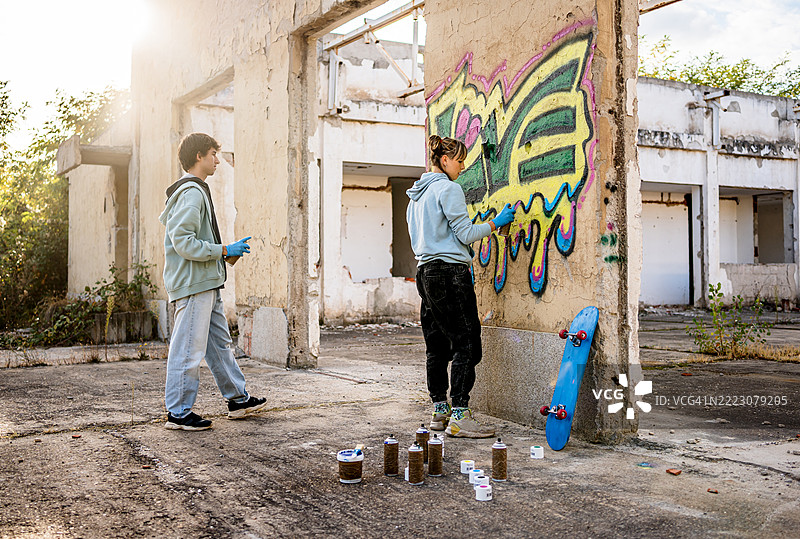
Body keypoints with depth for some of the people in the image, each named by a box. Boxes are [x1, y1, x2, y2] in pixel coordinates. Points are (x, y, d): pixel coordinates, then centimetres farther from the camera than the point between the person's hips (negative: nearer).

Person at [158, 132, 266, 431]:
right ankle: (178, 412, 6)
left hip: (206, 283, 11)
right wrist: (224, 250, -16)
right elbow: (184, 243, -22)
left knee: (220, 342, 16)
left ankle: (238, 399, 25)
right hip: (193, 283, -11)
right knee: (189, 348, -3)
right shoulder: (191, 193, -14)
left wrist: (222, 253, 17)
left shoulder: (196, 190, 19)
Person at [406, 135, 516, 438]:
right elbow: (465, 233, -12)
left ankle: (440, 411, 16)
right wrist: (495, 223, 1)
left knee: (437, 345, 11)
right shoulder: (448, 188, -8)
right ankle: (459, 417, -9)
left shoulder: (417, 195, 19)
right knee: (466, 344, -7)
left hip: (425, 271, 9)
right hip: (450, 271, -9)